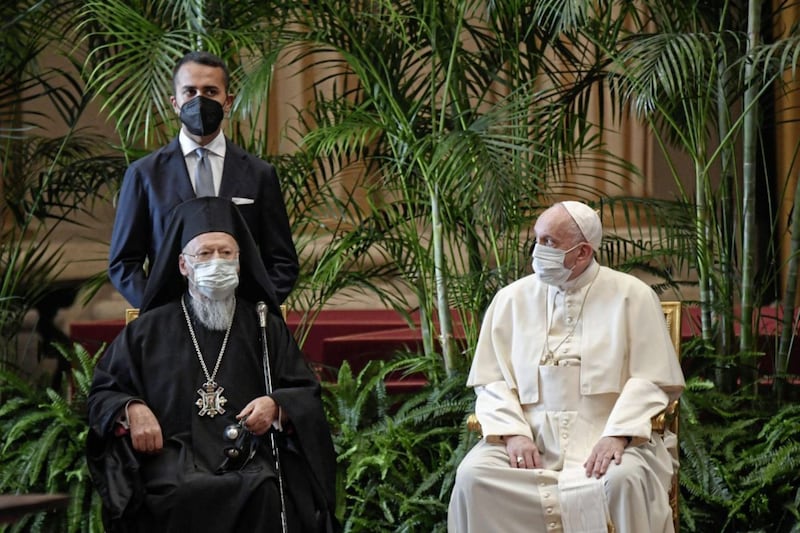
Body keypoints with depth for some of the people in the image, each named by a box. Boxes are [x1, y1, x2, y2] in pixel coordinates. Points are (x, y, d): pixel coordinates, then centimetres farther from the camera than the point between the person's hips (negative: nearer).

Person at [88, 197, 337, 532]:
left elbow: (308, 395, 14)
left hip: (252, 462, 1)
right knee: (182, 496, -36)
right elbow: (101, 394, 17)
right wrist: (131, 410, -5)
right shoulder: (149, 331, 16)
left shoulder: (266, 328, 18)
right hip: (174, 463, -1)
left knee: (264, 494, -34)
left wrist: (277, 407, -8)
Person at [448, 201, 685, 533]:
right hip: (531, 439, 2)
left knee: (623, 480, -35)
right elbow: (491, 381, 8)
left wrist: (617, 435, -17)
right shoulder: (512, 299, 11)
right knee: (472, 476, -26)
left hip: (604, 439, -2)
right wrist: (513, 433, -11)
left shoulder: (632, 296, 4)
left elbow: (651, 380, -1)